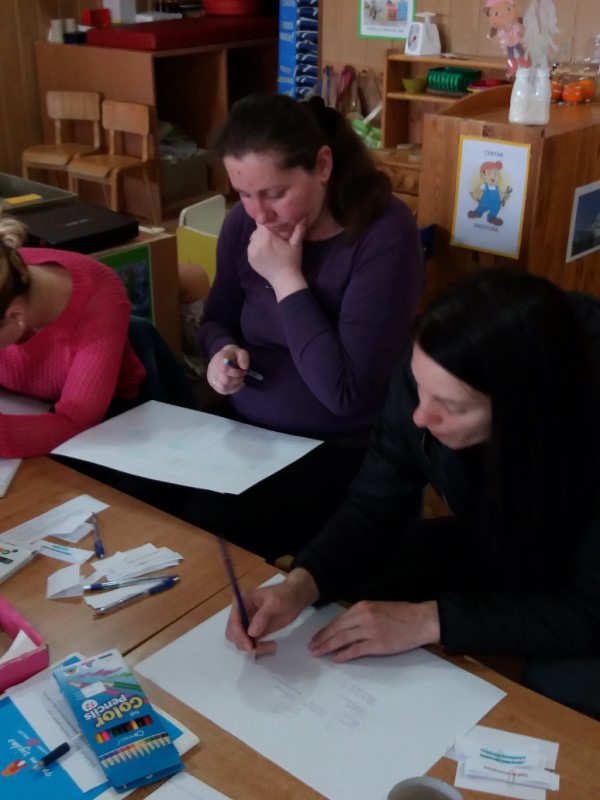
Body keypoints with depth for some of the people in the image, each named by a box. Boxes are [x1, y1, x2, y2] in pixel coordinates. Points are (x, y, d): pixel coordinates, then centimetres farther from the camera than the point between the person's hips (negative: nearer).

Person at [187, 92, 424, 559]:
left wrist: (286, 278, -21)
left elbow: (346, 393, -23)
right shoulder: (244, 223, -1)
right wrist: (222, 352, -8)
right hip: (242, 427, 6)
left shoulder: (384, 234, -18)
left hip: (340, 449, -5)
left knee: (206, 534, -24)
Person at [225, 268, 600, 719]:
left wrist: (428, 620, -36)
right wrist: (300, 585, -33)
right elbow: (373, 507, -15)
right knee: (349, 595, -15)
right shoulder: (427, 378, -27)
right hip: (488, 555, 3)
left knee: (564, 691, -29)